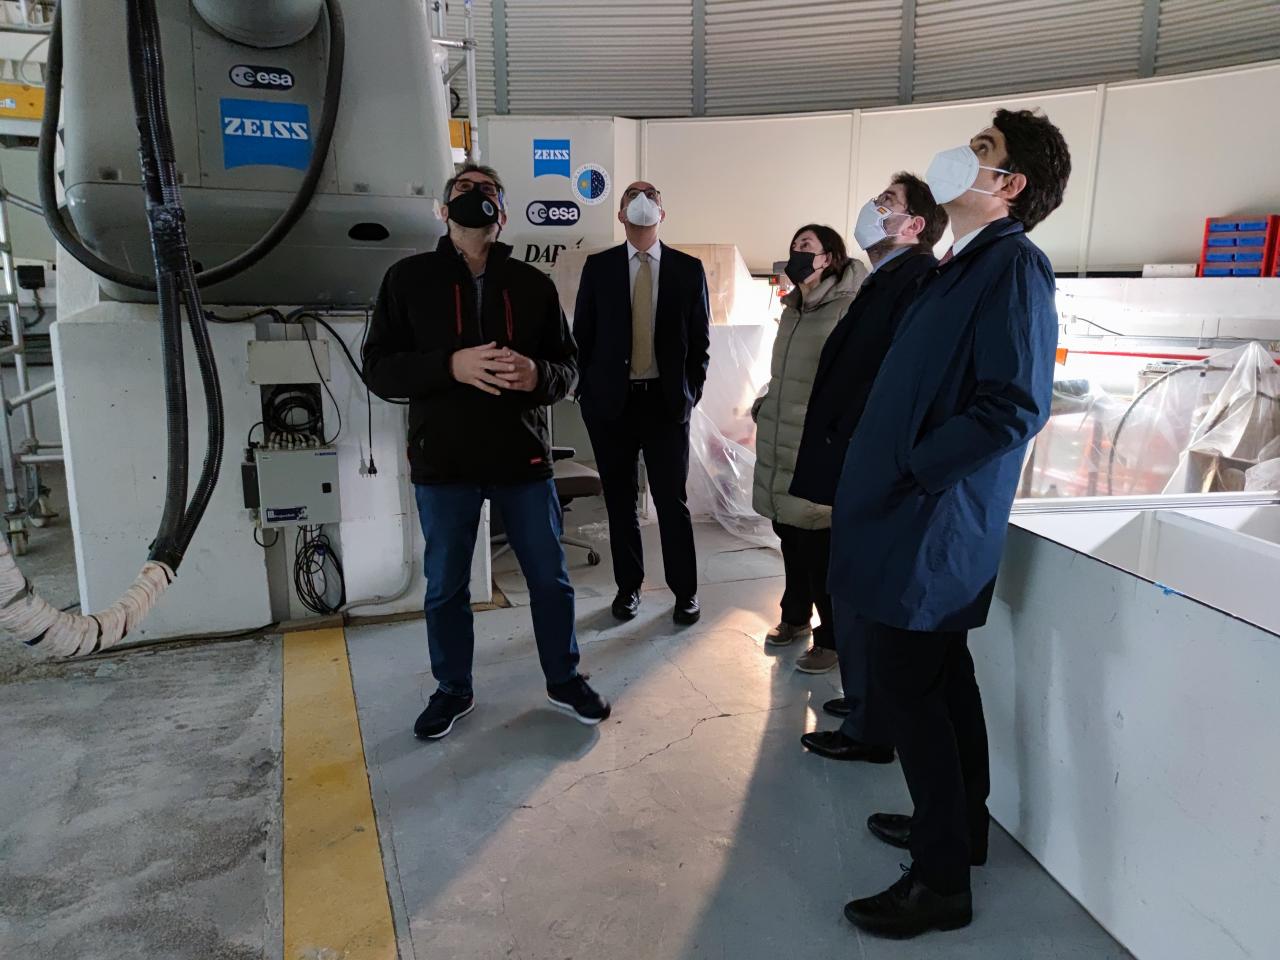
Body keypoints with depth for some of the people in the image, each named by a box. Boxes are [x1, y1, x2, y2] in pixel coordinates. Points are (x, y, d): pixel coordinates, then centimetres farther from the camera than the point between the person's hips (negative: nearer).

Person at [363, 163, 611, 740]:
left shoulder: (533, 285, 6)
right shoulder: (409, 279, 2)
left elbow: (568, 365, 6)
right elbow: (378, 369, -4)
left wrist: (537, 375, -18)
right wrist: (450, 365, -22)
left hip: (523, 459, 1)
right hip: (443, 463, -1)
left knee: (550, 578, 11)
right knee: (445, 588, 12)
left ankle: (564, 680, 32)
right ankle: (452, 691, 33)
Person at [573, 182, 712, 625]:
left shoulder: (688, 269, 5)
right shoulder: (598, 267, 5)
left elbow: (700, 338, 6)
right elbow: (582, 334, 6)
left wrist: (691, 391, 0)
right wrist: (588, 389, 1)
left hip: (666, 402, -1)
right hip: (610, 402, 1)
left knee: (673, 500, 3)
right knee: (620, 500, 9)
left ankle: (685, 590, 16)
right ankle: (628, 586, 23)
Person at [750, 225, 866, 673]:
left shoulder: (852, 308, -11)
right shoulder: (792, 309, 15)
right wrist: (762, 406, 13)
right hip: (780, 442, 8)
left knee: (821, 545, -1)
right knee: (790, 536, 16)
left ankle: (831, 638, 14)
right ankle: (795, 616, 34)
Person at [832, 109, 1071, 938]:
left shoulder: (1012, 265, -14)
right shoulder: (963, 265, 15)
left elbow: (1014, 407, -23)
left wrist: (907, 472, -19)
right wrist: (890, 466, 12)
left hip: (931, 522, -9)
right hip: (923, 519, 9)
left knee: (911, 688, -1)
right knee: (940, 677, 18)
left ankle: (942, 880, 14)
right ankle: (960, 828, 35)